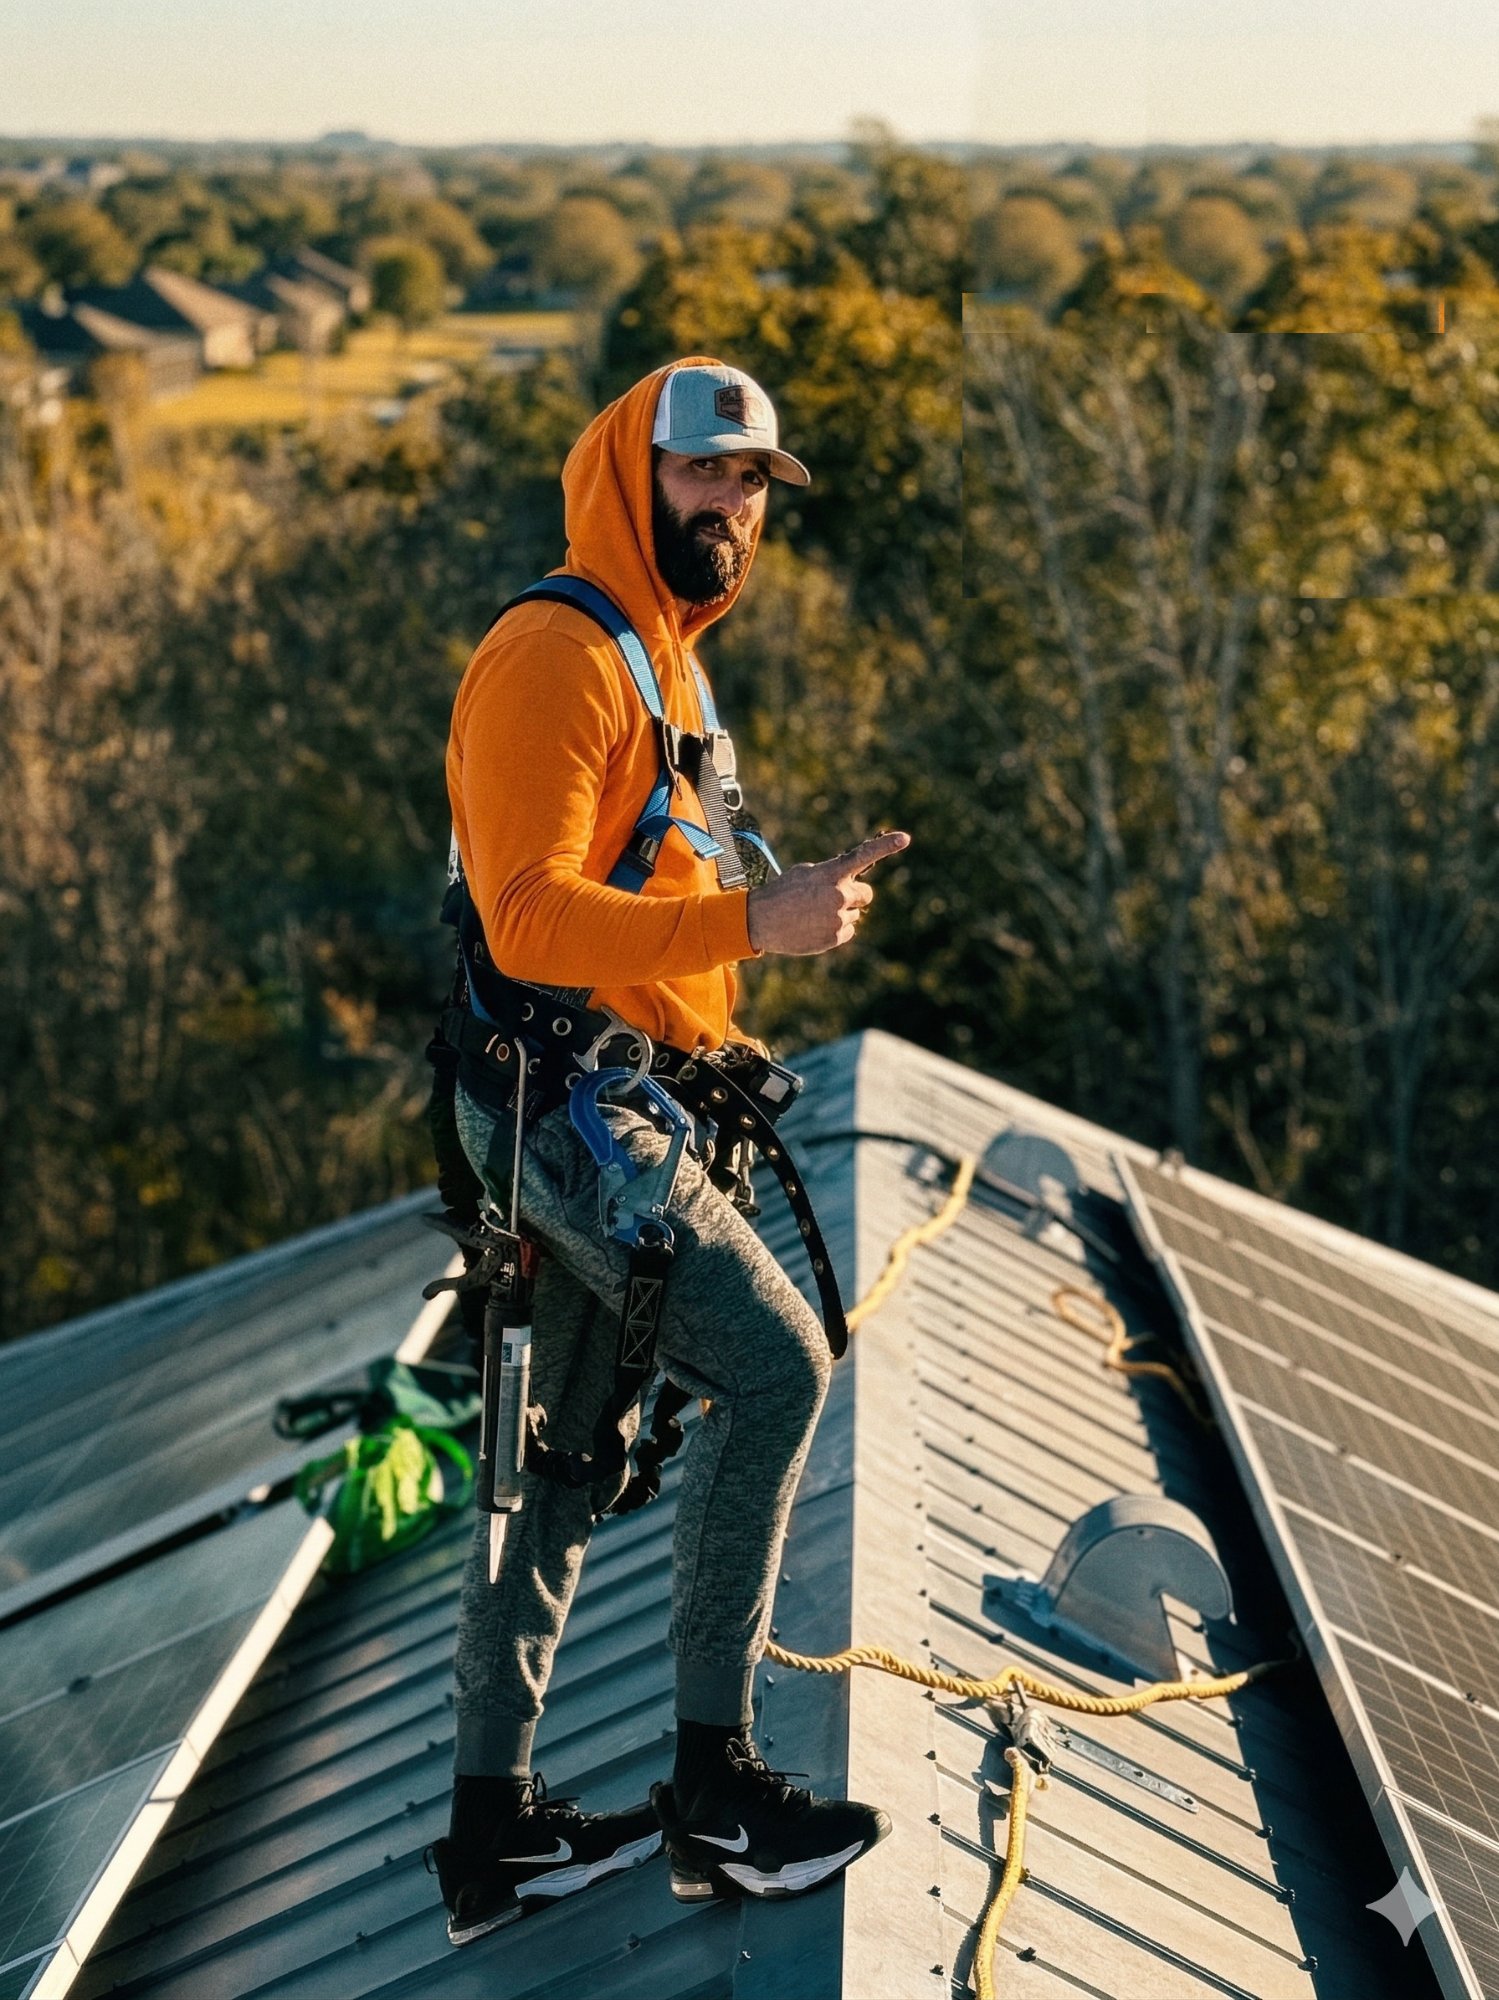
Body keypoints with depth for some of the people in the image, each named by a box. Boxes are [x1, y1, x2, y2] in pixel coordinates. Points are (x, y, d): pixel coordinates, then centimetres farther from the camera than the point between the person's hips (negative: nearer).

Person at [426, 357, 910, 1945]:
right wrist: (751, 922, -29)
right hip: (564, 1093, -10)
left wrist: (801, 892, 12)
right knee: (772, 1364, -12)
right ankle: (712, 1786, -5)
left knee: (566, 1443, 11)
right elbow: (531, 918, -24)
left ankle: (493, 1824, 19)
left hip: (612, 1101, 10)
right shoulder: (558, 653, -14)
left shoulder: (660, 654, 19)